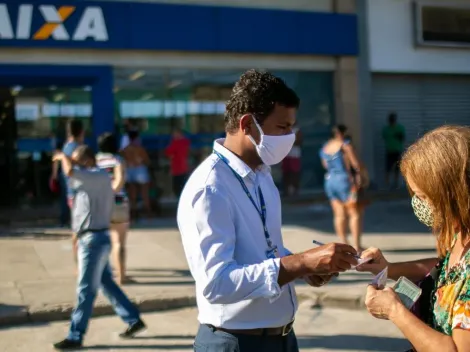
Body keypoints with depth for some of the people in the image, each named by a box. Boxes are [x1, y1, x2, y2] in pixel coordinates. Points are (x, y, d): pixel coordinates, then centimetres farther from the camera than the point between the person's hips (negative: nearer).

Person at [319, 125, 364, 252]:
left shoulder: (324, 147, 10)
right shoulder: (345, 145, -8)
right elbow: (356, 164, -8)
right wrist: (359, 174, 7)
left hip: (329, 181, 6)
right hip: (345, 180, -6)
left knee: (339, 215, 8)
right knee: (355, 214, 1)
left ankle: (344, 243, 8)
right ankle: (357, 245, -3)